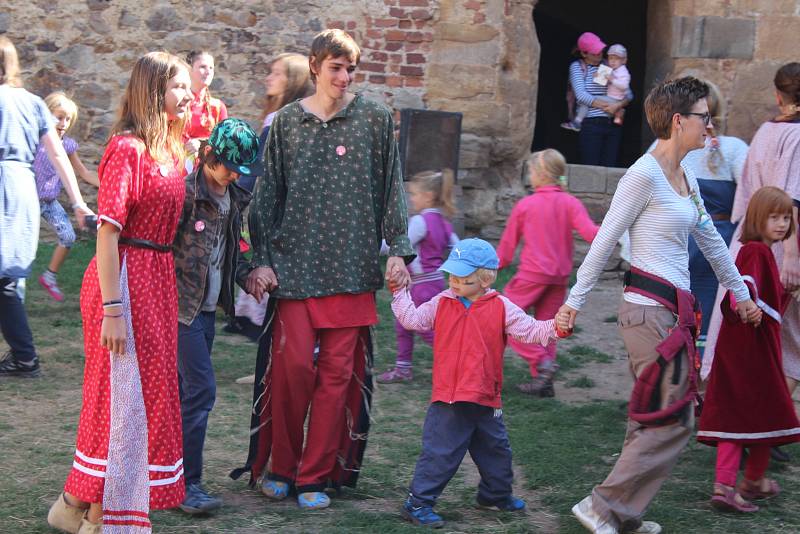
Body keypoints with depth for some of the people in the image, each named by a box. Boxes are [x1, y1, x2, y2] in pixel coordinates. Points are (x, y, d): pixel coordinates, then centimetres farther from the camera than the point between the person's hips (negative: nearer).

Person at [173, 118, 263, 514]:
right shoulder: (186, 192, -15)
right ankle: (187, 482, -6)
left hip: (208, 308, 8)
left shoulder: (234, 198, 10)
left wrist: (246, 275, 4)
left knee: (186, 390, 12)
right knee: (200, 389, -11)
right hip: (182, 305, -8)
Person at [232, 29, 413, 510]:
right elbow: (269, 193, 6)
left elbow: (391, 188, 6)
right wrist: (262, 258, 0)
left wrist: (397, 249, -2)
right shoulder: (288, 122, 6)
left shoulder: (376, 120, 6)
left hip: (352, 264, 0)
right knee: (293, 365, -7)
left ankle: (315, 476, 10)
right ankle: (280, 466, 12)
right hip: (295, 261, 0)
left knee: (339, 371, 0)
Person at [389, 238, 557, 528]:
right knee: (439, 452, -4)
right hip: (447, 400, -2)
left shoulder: (501, 308, -2)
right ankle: (418, 503, 3)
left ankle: (496, 494, 43)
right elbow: (412, 318, 6)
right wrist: (398, 290, 1)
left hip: (486, 400, 2)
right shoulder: (442, 303, 2)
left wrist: (555, 328, -20)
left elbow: (530, 330, -4)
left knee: (496, 450, 20)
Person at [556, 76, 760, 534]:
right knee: (673, 421, -7)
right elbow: (605, 240, -11)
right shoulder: (645, 175, -14)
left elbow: (711, 240, 24)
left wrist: (741, 293, 31)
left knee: (654, 421, 11)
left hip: (673, 310, 9)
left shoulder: (686, 177, 13)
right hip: (650, 310, -9)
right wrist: (575, 301, -8)